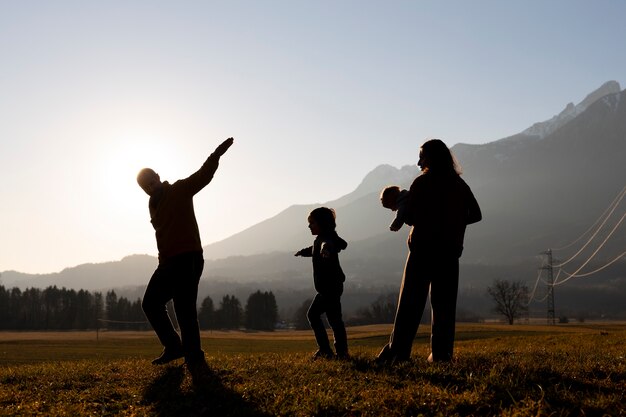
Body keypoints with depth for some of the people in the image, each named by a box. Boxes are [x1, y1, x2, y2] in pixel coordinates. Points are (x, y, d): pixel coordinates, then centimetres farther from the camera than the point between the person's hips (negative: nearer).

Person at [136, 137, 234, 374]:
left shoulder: (180, 190, -4)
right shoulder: (153, 204, 17)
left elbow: (203, 176, -17)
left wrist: (217, 154, -31)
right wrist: (163, 260, 17)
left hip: (188, 259, -8)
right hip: (168, 262, 8)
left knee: (184, 310, -13)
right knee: (150, 303, 8)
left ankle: (194, 359, -8)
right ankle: (174, 346, 20)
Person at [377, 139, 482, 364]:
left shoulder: (422, 183, -6)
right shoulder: (459, 184, 10)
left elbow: (411, 218, -10)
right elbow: (475, 215, 12)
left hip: (423, 248, -4)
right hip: (450, 250, 4)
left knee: (410, 302, -2)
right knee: (444, 304, 7)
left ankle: (398, 351, -5)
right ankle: (442, 353, 4)